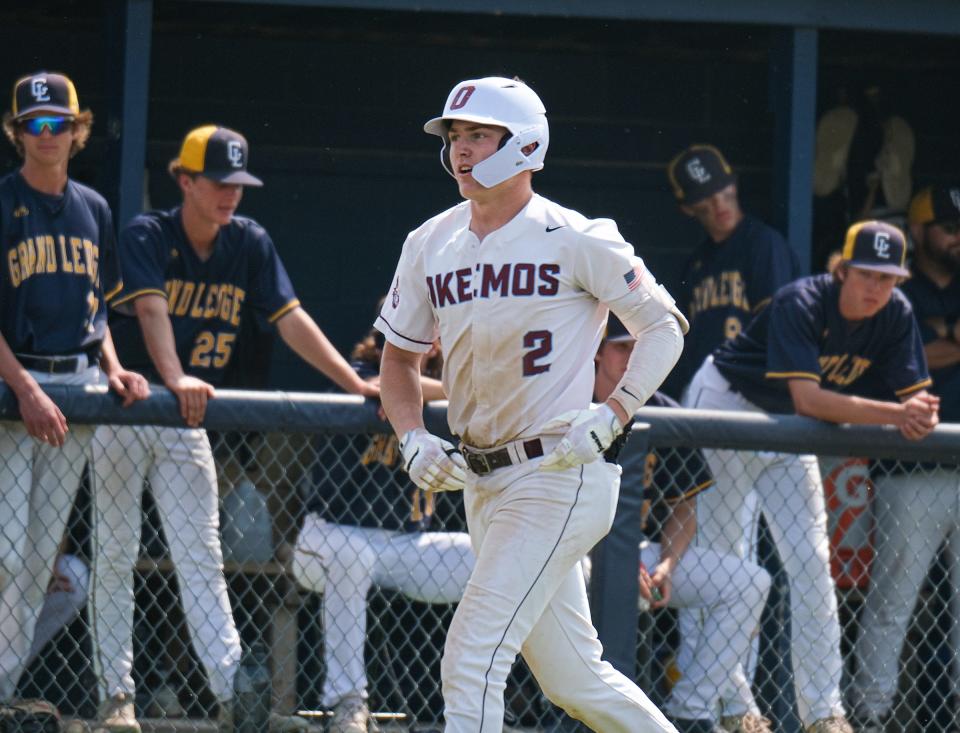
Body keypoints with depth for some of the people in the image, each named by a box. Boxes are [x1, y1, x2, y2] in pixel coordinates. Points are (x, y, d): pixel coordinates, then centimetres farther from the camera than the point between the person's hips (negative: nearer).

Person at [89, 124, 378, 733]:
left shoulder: (249, 244, 1)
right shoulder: (147, 237, -13)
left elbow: (291, 319, -2)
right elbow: (151, 309, -28)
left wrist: (354, 383, -12)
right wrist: (175, 380, -45)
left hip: (188, 421, 4)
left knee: (201, 558, -1)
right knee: (115, 555, 0)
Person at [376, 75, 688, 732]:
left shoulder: (576, 240, -9)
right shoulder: (431, 246, 8)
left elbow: (664, 327, -3)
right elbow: (399, 359, 17)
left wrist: (611, 416, -17)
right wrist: (413, 437, -1)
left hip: (559, 476, -7)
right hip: (481, 482, 7)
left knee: (473, 657, -16)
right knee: (572, 680, 12)